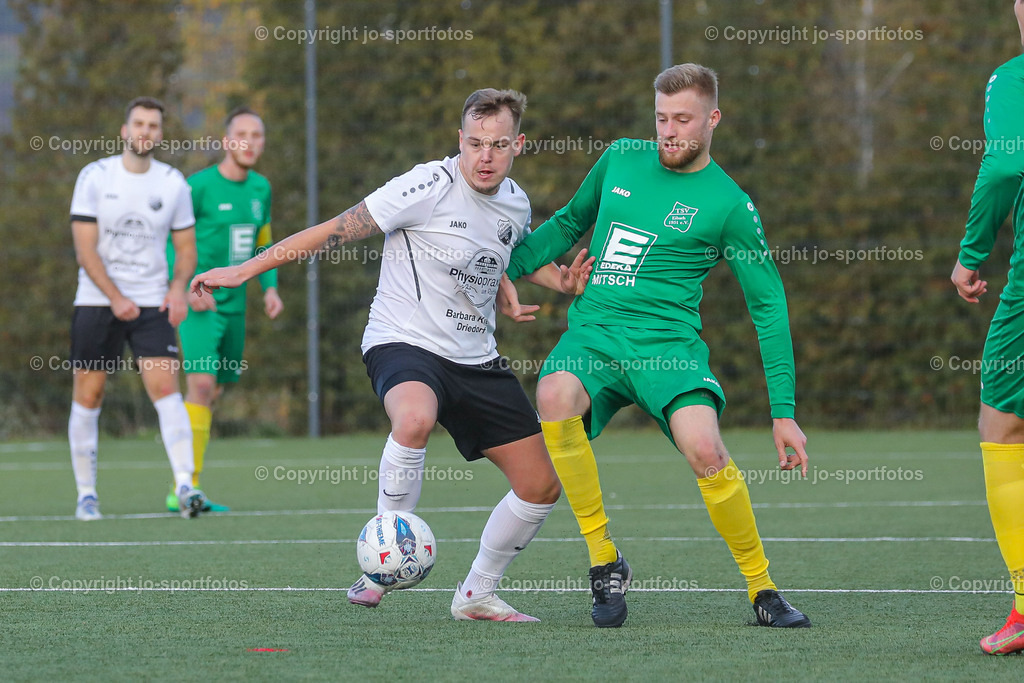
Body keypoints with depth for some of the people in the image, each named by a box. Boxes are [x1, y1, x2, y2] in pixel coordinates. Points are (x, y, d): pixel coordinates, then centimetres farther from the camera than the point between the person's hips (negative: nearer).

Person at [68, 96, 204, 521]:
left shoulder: (173, 183, 4)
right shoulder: (95, 177, -3)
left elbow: (186, 247, 12)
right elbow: (85, 249, -7)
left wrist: (178, 287, -8)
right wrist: (117, 298, -17)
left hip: (152, 305, 1)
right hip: (96, 302, -1)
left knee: (165, 386, -15)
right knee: (88, 395, 1)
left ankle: (184, 485, -22)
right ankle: (86, 494, 11)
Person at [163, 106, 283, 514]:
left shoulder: (260, 188, 10)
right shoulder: (199, 186, -11)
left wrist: (270, 287, 6)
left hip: (234, 307, 7)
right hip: (199, 307, -7)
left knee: (213, 393, 8)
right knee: (202, 385, -19)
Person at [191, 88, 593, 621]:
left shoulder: (515, 202, 4)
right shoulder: (430, 186, -17)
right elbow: (337, 230, -14)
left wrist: (561, 281, 6)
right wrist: (243, 271, -16)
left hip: (476, 359, 7)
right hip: (403, 342, -7)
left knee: (541, 485, 5)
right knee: (415, 417, -41)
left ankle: (476, 595, 25)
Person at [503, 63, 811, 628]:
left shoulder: (729, 205, 0)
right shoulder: (621, 159, 12)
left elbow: (768, 307, 3)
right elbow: (570, 222, 28)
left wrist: (783, 412, 0)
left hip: (666, 343, -3)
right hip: (591, 332, 3)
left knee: (704, 449, -30)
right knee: (554, 396, -32)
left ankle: (761, 588, -6)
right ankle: (605, 562, -17)